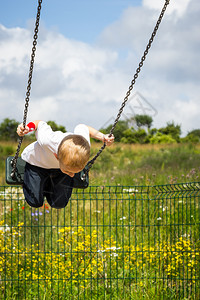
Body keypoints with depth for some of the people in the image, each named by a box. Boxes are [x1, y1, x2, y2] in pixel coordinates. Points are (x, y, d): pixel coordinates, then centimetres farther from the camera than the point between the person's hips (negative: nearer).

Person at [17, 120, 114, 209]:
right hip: (37, 164, -3)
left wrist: (102, 137, -19)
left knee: (59, 204, -1)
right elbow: (41, 124, -25)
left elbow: (82, 128, -14)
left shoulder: (84, 146, -38)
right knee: (35, 202, -5)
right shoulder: (47, 140, -48)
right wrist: (27, 127, -43)